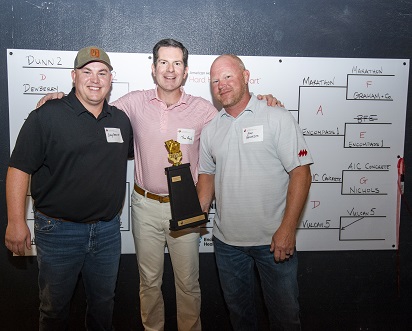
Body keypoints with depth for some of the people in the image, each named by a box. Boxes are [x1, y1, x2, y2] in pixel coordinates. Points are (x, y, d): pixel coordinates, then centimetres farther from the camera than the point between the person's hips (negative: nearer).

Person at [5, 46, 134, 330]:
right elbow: (19, 169, -11)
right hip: (59, 230, -4)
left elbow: (133, 153, 21)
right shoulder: (47, 116, -10)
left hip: (108, 230, 4)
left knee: (104, 302, 21)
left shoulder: (121, 120, 4)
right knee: (55, 307, 15)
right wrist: (16, 221, -14)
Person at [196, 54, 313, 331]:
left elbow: (301, 173, -12)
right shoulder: (210, 131, 8)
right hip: (226, 240, 5)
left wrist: (287, 229, -17)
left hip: (274, 240, -4)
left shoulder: (278, 119, -7)